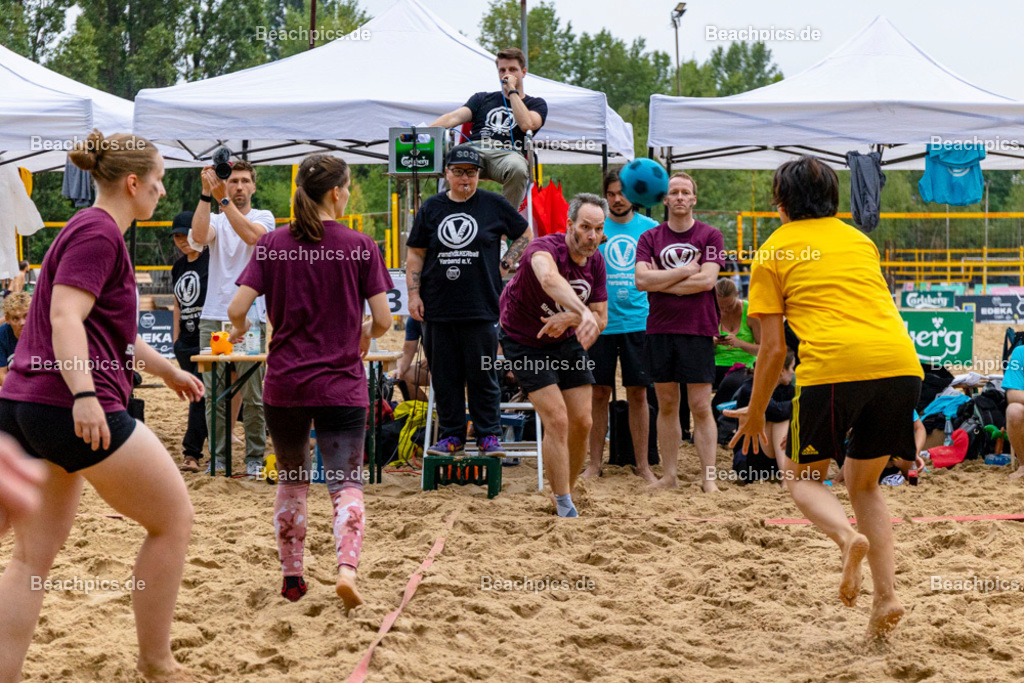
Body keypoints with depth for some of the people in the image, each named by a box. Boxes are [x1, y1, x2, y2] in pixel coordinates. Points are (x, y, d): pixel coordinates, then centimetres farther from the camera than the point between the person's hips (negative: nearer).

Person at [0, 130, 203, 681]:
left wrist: (168, 371, 42)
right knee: (173, 519, 6)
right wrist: (84, 393, -32)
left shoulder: (88, 229, 23)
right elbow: (66, 316, -21)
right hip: (78, 412, -10)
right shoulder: (99, 232, -8)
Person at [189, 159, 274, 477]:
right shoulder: (216, 221, 11)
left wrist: (223, 199, -23)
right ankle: (218, 456, 12)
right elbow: (199, 235, -13)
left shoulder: (263, 217, 5)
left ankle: (255, 457, 8)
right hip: (213, 318, 2)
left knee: (252, 395, 0)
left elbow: (251, 235, -18)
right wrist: (206, 194, -21)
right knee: (214, 394, 4)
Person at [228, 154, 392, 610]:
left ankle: (292, 579, 24)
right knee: (346, 484, 1)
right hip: (341, 384, -2)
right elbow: (382, 319, -5)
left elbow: (237, 308, -8)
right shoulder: (360, 246, -4)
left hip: (284, 383, 2)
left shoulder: (272, 245, -1)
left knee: (291, 481, 19)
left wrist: (239, 328, 15)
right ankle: (347, 567, -22)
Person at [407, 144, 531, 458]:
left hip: (481, 308, -2)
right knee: (444, 376, 5)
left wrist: (505, 265, 3)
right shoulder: (431, 208, 8)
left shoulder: (494, 205, 4)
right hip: (437, 309, 2)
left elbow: (524, 235, 15)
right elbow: (416, 255, 10)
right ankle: (451, 435, 14)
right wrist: (414, 294, 2)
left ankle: (489, 435, 9)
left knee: (483, 375, 1)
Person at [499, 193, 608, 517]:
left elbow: (600, 319, -3)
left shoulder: (595, 261, -9)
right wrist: (583, 312, -73)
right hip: (524, 342, -6)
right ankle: (564, 507, -7)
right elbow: (549, 278, -57)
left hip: (566, 341, 6)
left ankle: (566, 494, 22)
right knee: (556, 420, -16)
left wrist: (570, 319, -25)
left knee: (582, 421, 3)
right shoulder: (545, 248, -31)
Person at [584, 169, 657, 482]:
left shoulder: (650, 228, 6)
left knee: (638, 393, 4)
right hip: (600, 321, 0)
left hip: (638, 322, 0)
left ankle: (642, 464, 12)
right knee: (599, 393, 4)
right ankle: (595, 463, 13)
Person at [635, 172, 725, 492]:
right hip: (660, 330, 3)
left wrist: (661, 283, -7)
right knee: (666, 405, 7)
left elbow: (707, 280, -10)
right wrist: (686, 271, -9)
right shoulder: (649, 238, 8)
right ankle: (668, 476, 12)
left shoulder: (710, 236, 2)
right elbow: (642, 279, -5)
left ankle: (709, 478, -2)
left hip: (698, 330, -3)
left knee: (701, 407, -4)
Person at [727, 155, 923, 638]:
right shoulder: (859, 240, 26)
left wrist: (754, 415, 21)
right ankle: (887, 595, 6)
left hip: (833, 366, -4)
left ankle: (848, 537, -16)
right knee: (864, 482, 21)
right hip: (902, 363, 4)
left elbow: (773, 349, 10)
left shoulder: (773, 253, 13)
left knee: (803, 477, 16)